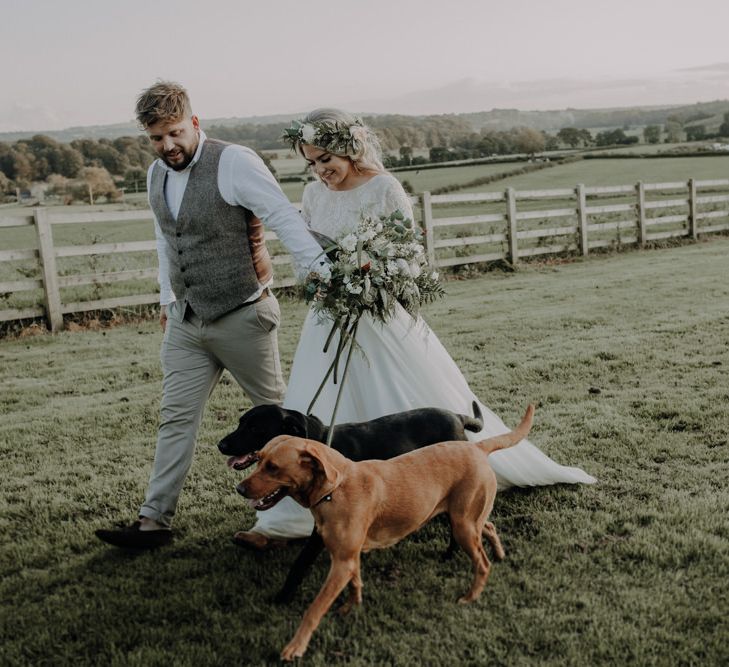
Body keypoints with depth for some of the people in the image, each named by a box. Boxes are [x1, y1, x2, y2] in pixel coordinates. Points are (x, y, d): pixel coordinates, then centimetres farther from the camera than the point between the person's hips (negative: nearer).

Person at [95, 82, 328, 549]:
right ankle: (156, 520, 9)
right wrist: (167, 297, 22)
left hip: (243, 317, -6)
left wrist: (320, 270, -29)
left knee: (275, 408, 10)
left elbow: (284, 218, -21)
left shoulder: (234, 163, -15)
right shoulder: (156, 176, 9)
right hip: (186, 321, 6)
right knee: (176, 418, 5)